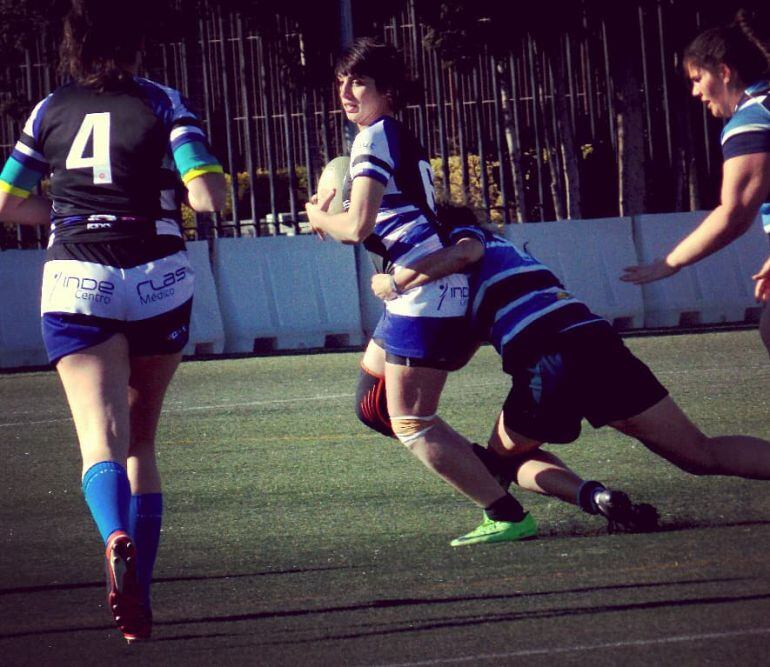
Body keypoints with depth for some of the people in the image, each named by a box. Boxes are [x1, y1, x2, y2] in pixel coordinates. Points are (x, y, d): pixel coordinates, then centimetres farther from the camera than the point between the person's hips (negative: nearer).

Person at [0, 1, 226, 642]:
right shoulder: (163, 103, 1)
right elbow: (209, 195, -10)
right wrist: (204, 190, 13)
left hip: (77, 282, 0)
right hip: (159, 281, 0)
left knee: (102, 439, -12)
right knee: (141, 441, 15)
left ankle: (118, 538, -44)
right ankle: (138, 601, 12)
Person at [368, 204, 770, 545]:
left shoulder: (464, 235, 15)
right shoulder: (505, 247, 37)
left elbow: (464, 253, -11)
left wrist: (395, 282, 0)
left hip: (546, 362, -6)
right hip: (598, 342, 6)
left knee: (504, 458, 20)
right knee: (702, 455, 4)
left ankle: (593, 497, -6)